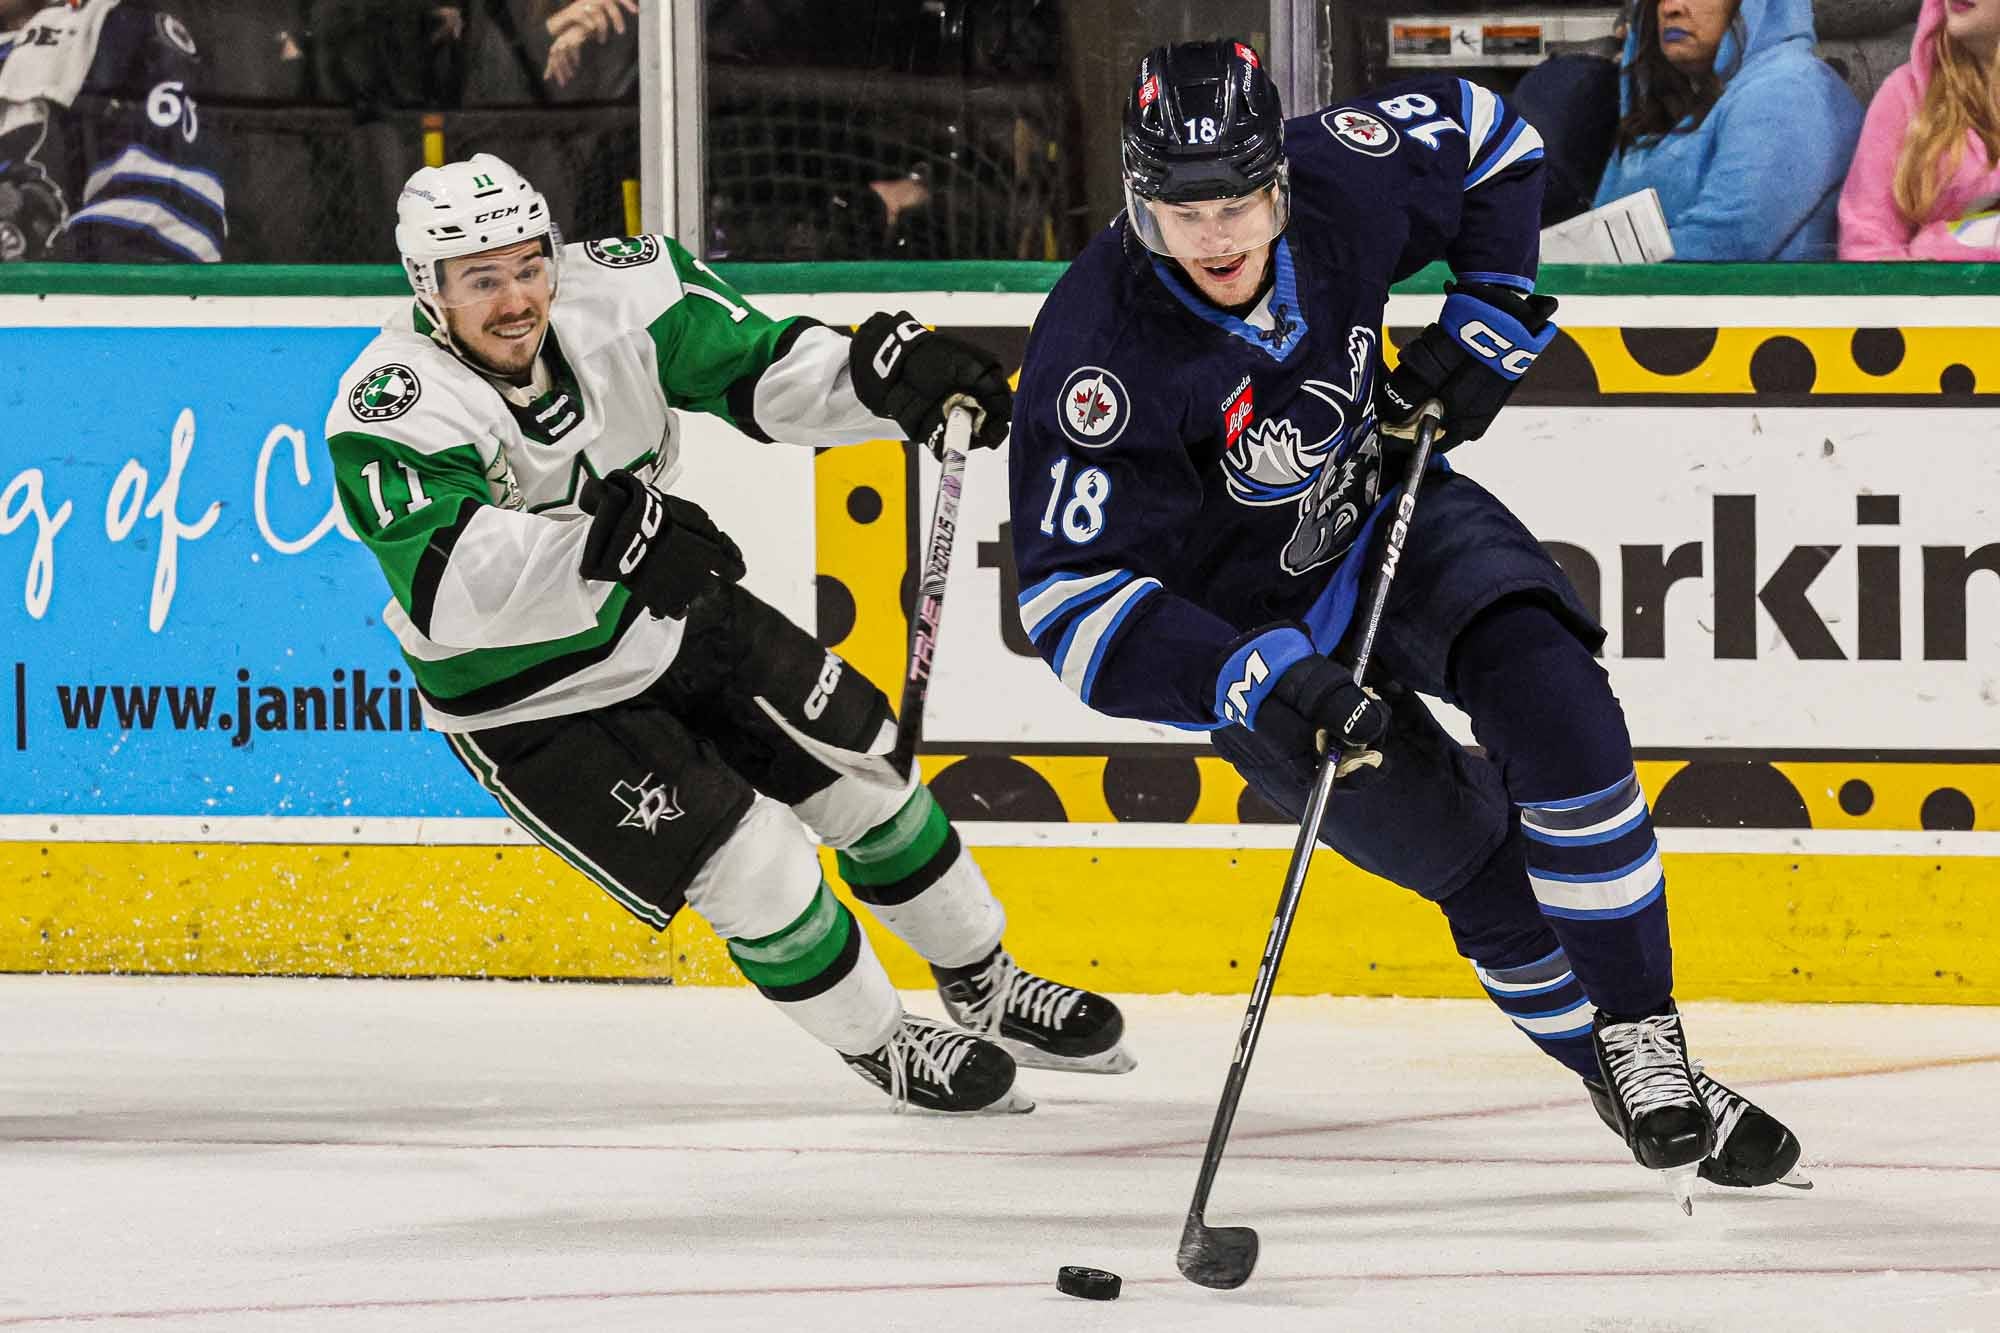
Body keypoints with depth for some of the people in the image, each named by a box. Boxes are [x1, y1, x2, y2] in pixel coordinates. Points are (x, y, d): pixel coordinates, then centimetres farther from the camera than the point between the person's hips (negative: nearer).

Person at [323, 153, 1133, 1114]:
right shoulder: (390, 416, -32)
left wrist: (887, 373, -28)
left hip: (669, 619, 6)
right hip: (531, 703, -6)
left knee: (860, 770, 12)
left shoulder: (613, 295, -18)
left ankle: (985, 989, 34)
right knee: (752, 861, -11)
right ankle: (880, 1045, 13)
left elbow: (759, 369, -9)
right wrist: (600, 538, -60)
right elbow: (450, 586, -46)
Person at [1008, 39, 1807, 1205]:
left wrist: (1488, 323, -8)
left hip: (1390, 519, 3)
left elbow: (1488, 142, 3)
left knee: (1554, 703, -23)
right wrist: (1261, 687, -41)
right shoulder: (1098, 352, -31)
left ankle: (1644, 1035, -15)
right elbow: (1072, 595, -32)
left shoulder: (1345, 179, -21)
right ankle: (1623, 1075, 10)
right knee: (1476, 860, -9)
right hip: (1250, 618, -3)